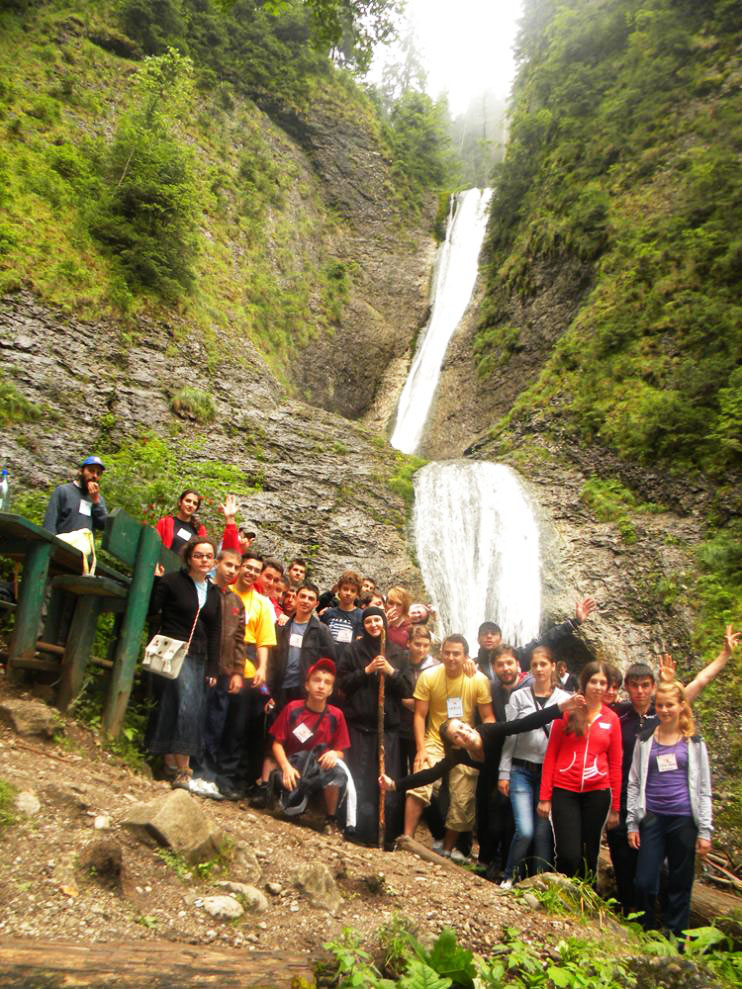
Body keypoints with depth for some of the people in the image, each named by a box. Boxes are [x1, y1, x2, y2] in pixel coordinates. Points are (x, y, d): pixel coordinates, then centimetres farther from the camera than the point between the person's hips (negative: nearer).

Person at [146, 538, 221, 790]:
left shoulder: (214, 593, 13)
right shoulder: (172, 582, -1)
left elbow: (215, 633, 13)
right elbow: (152, 611, -4)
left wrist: (213, 669, 9)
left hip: (199, 657, 6)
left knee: (194, 709, 2)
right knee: (186, 703, -16)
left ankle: (171, 762, 12)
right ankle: (182, 767, -10)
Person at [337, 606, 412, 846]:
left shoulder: (397, 654, 11)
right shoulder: (353, 650, 6)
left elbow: (407, 689, 6)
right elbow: (342, 684, -1)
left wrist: (391, 671, -9)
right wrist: (367, 670, -10)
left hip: (388, 725, 1)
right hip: (359, 723, -1)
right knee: (360, 779, -4)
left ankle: (388, 833, 8)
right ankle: (361, 830, 4)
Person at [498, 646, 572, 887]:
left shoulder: (565, 699, 3)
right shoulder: (519, 697, 3)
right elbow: (509, 736, 4)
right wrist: (504, 773, 1)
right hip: (522, 771, -1)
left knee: (544, 832, 2)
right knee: (525, 830, -9)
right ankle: (510, 876, 14)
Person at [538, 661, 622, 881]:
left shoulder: (611, 719, 4)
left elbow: (615, 764, 8)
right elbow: (550, 755, 1)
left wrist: (615, 807, 8)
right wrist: (545, 796, -3)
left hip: (597, 793, 2)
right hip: (565, 791, -2)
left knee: (590, 855, 11)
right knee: (568, 855, -8)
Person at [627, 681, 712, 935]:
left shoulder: (693, 742, 4)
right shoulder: (645, 739, 5)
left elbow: (704, 789, 6)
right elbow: (634, 783, 7)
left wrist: (705, 831, 1)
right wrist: (632, 823, 3)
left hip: (684, 819, 0)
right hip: (652, 818, 1)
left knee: (680, 885, 7)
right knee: (644, 883, -2)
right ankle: (646, 935, 19)